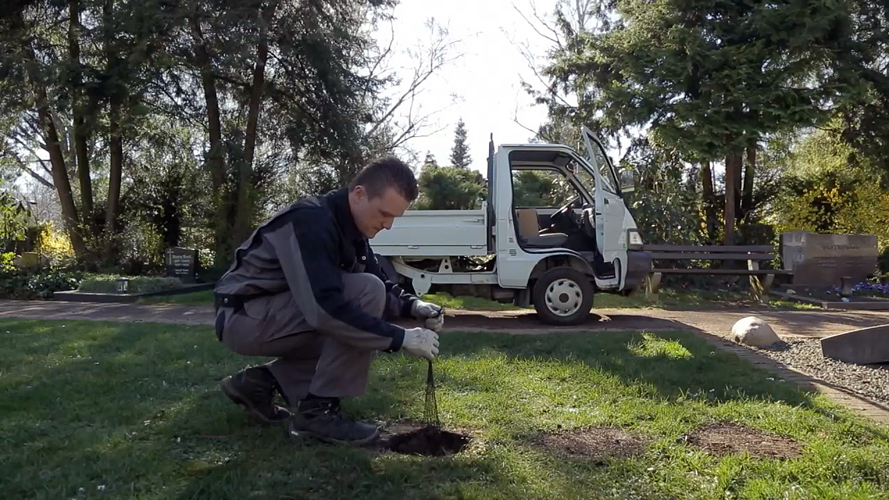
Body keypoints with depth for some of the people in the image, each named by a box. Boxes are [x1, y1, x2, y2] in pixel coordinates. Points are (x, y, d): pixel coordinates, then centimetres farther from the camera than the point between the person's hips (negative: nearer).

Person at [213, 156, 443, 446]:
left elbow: (380, 284, 12)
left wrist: (412, 306, -9)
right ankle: (316, 410, -15)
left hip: (276, 316, 10)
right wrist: (401, 338, -30)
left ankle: (261, 381, 9)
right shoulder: (312, 222, -25)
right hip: (246, 318, -9)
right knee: (366, 292, -22)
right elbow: (325, 308, -35)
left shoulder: (349, 226, 3)